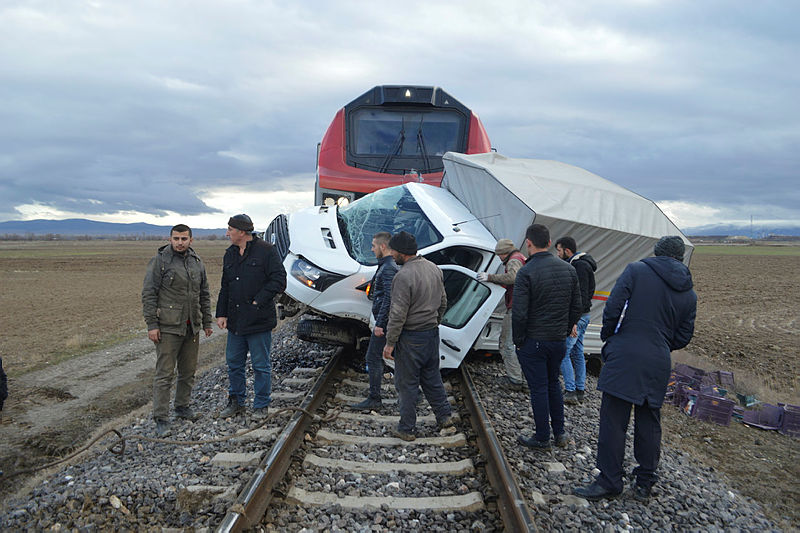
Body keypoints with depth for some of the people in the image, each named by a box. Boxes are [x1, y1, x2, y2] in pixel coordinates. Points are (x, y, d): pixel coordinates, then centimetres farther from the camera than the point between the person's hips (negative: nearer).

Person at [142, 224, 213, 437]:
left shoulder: (197, 262, 11)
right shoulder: (159, 261, -6)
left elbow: (204, 294, 17)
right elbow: (148, 295, -8)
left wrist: (207, 322, 15)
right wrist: (151, 324, -14)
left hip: (192, 327, 6)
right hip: (168, 327, -6)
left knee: (188, 371, 14)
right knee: (165, 373, -5)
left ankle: (182, 406, 30)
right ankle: (161, 419, 1)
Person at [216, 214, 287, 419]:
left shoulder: (266, 251, -8)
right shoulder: (230, 254, 13)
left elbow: (279, 281, -12)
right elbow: (225, 287, 17)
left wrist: (259, 301, -15)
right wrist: (221, 313, 9)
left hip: (259, 321, -6)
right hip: (235, 321, 7)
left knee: (261, 365, 4)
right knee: (234, 363, 14)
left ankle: (261, 405, 18)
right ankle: (236, 402, 30)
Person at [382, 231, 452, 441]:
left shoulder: (404, 276, -22)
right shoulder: (433, 268, 4)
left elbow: (398, 315, -22)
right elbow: (443, 302, 13)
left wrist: (390, 343, -14)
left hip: (410, 337, -8)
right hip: (432, 333, 8)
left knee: (407, 383, 5)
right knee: (431, 376, 22)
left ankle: (406, 429, 15)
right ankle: (444, 416, 30)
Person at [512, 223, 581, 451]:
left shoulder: (526, 272, -17)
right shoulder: (568, 269, 2)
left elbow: (519, 313, -19)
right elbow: (576, 306, 8)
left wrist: (518, 340, -6)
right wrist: (565, 331, 16)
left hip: (533, 342, -6)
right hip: (559, 341, 6)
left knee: (539, 389, 5)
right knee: (553, 384, 21)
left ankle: (542, 438, 16)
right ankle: (559, 433, 28)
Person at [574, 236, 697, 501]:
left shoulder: (636, 270, -3)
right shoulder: (689, 294, 11)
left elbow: (613, 308, -10)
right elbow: (683, 337, 13)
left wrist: (608, 335, 6)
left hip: (624, 357, -5)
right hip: (658, 365, 5)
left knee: (613, 420, 2)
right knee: (649, 423, 15)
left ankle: (609, 482, 8)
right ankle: (644, 483, 26)